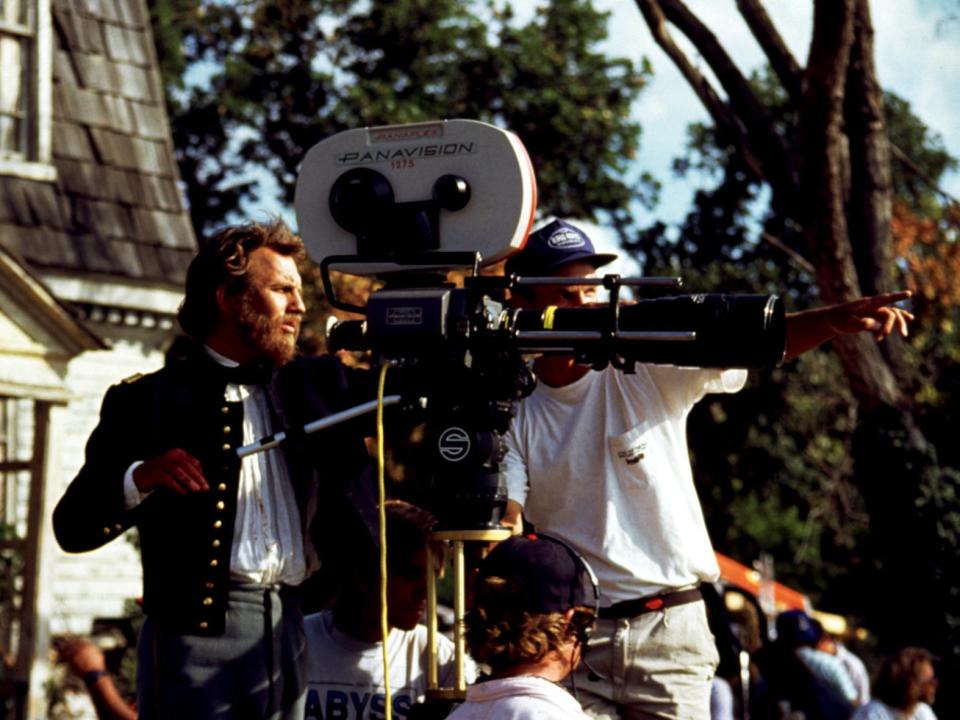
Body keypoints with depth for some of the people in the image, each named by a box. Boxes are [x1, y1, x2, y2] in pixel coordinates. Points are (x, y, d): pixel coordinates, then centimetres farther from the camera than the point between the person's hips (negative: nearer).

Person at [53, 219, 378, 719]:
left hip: (287, 636, 5)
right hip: (194, 635, -5)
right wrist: (138, 477, -21)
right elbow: (73, 526, -3)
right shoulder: (150, 400, 3)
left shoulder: (313, 386, 16)